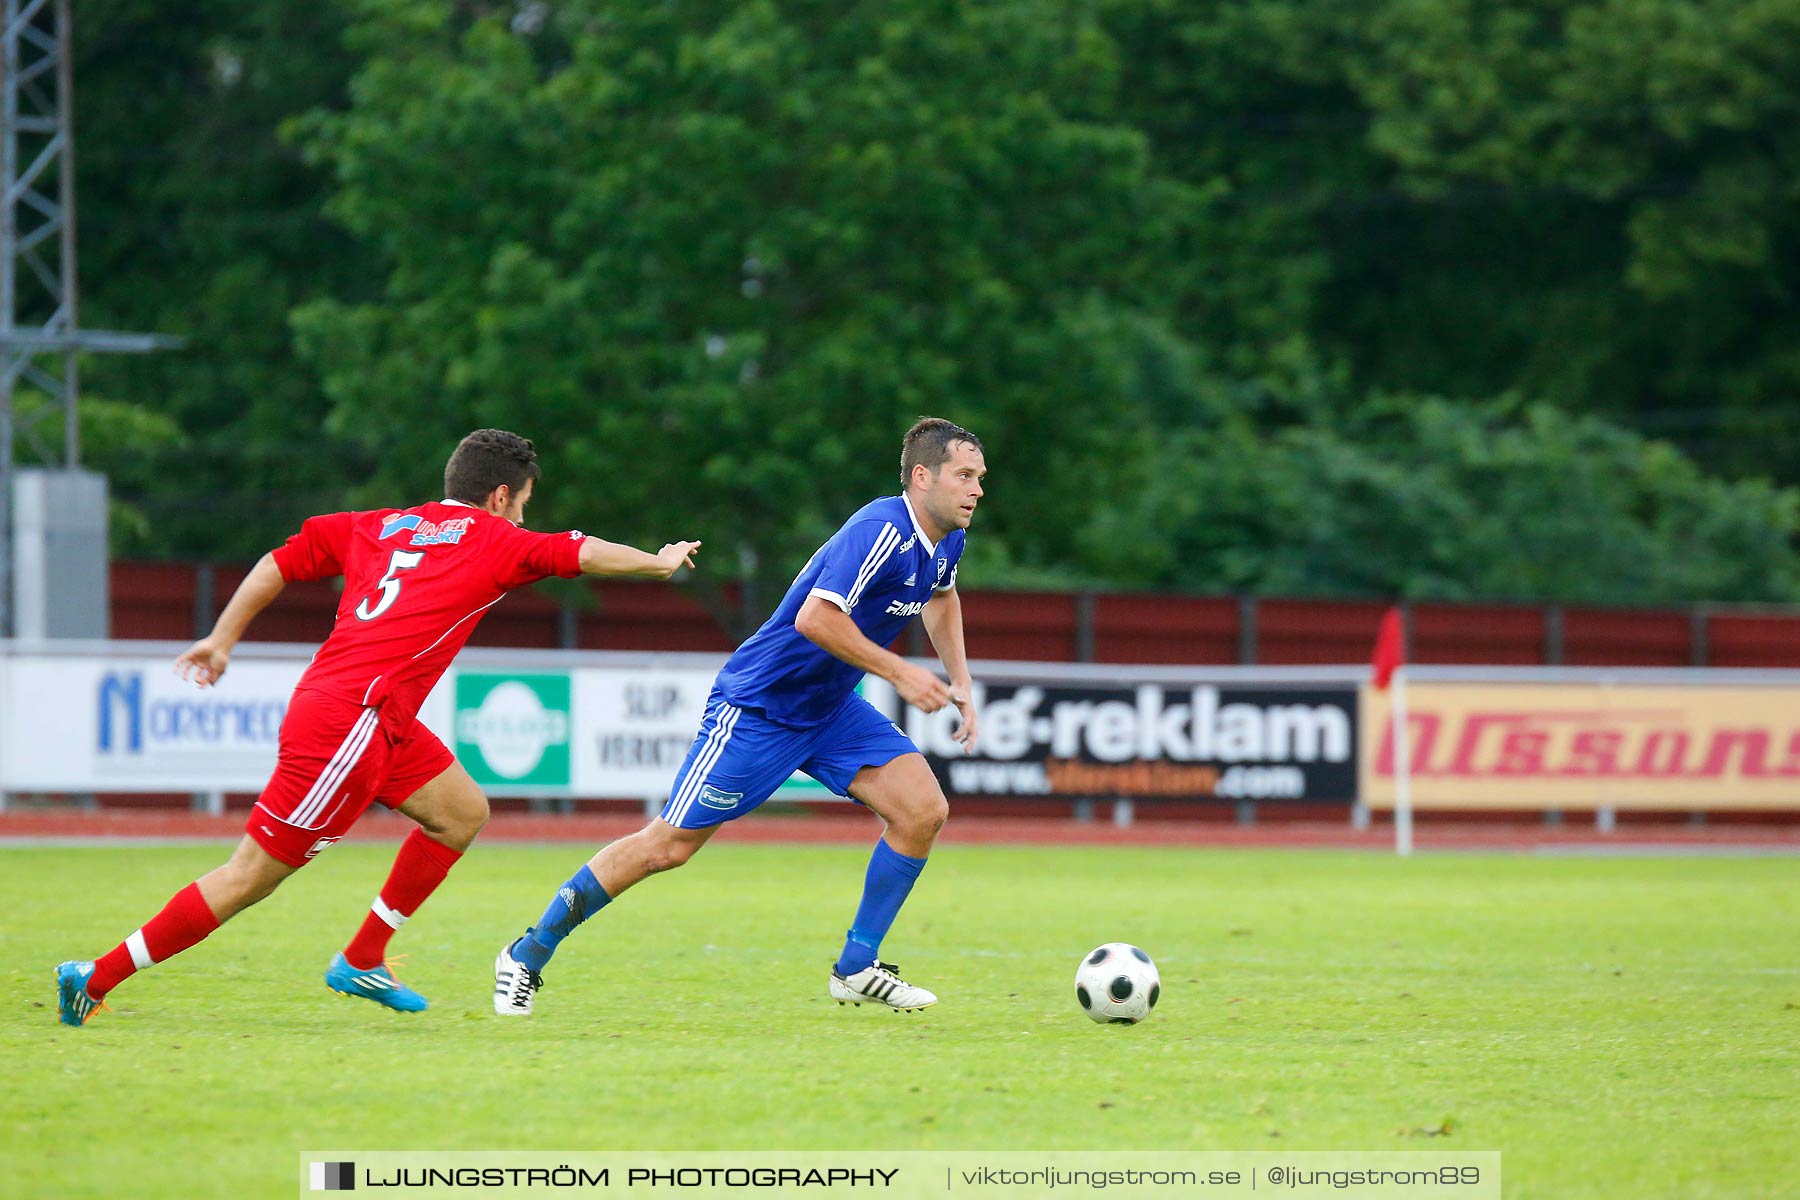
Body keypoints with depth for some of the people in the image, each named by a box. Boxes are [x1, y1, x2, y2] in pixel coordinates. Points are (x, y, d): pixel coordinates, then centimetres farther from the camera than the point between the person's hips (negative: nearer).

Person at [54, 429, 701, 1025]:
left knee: (463, 812, 18)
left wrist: (222, 640, 23)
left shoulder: (380, 527, 18)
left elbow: (282, 560, 18)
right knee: (252, 876, -4)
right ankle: (96, 978, -2)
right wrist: (659, 562, 10)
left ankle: (362, 961, 21)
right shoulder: (491, 540, -1)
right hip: (350, 723, -9)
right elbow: (581, 554, -6)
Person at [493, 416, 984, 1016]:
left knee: (923, 810, -8)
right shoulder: (882, 532, -26)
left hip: (831, 708, 8)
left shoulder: (946, 539, 3)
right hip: (757, 704, -8)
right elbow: (815, 618, -36)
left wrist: (960, 683, 17)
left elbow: (941, 596, 28)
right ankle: (527, 955, 8)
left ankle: (856, 970, 4)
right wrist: (901, 673, -29)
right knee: (670, 844, -5)